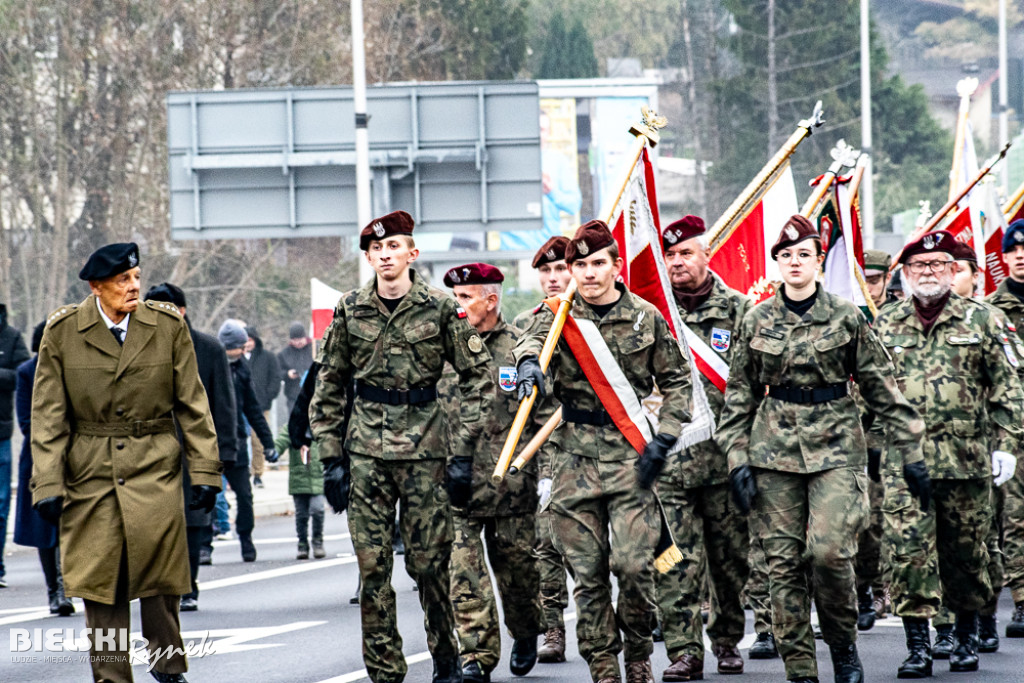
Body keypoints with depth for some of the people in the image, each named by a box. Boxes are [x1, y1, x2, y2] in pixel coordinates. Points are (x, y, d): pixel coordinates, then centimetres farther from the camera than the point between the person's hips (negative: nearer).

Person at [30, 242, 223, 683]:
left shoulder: (168, 327, 2)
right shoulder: (63, 332, -1)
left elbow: (192, 405, 6)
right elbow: (48, 416, 1)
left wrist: (204, 471, 1)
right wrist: (48, 483, -6)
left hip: (155, 469, 0)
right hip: (90, 474, 0)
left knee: (159, 579, -5)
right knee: (100, 584, 0)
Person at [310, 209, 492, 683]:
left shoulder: (441, 308, 0)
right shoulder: (350, 311, 6)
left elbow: (478, 375, 3)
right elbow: (330, 387, 12)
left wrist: (464, 448, -3)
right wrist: (331, 456, 6)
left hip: (424, 447, -2)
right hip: (366, 447, 2)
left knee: (430, 562, -1)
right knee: (372, 565, -2)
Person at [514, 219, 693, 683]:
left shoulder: (646, 318, 5)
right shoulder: (559, 315, 6)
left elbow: (677, 382, 10)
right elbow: (534, 337, -15)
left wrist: (663, 440, -2)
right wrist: (529, 360, -39)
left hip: (630, 454, -1)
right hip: (574, 458, 1)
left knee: (633, 565, -11)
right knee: (588, 573, 2)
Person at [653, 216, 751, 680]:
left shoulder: (738, 309, 5)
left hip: (725, 454, 0)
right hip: (668, 455, 0)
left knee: (730, 555, 8)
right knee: (677, 559, -6)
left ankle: (726, 640, 23)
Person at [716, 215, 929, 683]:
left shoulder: (846, 318, 2)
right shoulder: (757, 322, 6)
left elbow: (882, 389, 5)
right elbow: (738, 397, 10)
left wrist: (910, 453, 4)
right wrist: (737, 459, 1)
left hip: (835, 446, -2)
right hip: (775, 448, 2)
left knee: (829, 551, -16)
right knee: (783, 562, -1)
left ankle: (843, 645, 8)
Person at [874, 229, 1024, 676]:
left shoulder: (980, 319, 5)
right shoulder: (885, 326, 9)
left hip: (967, 459, 0)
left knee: (966, 551, 9)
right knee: (909, 551, -10)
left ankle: (966, 637, 25)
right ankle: (917, 646, -8)